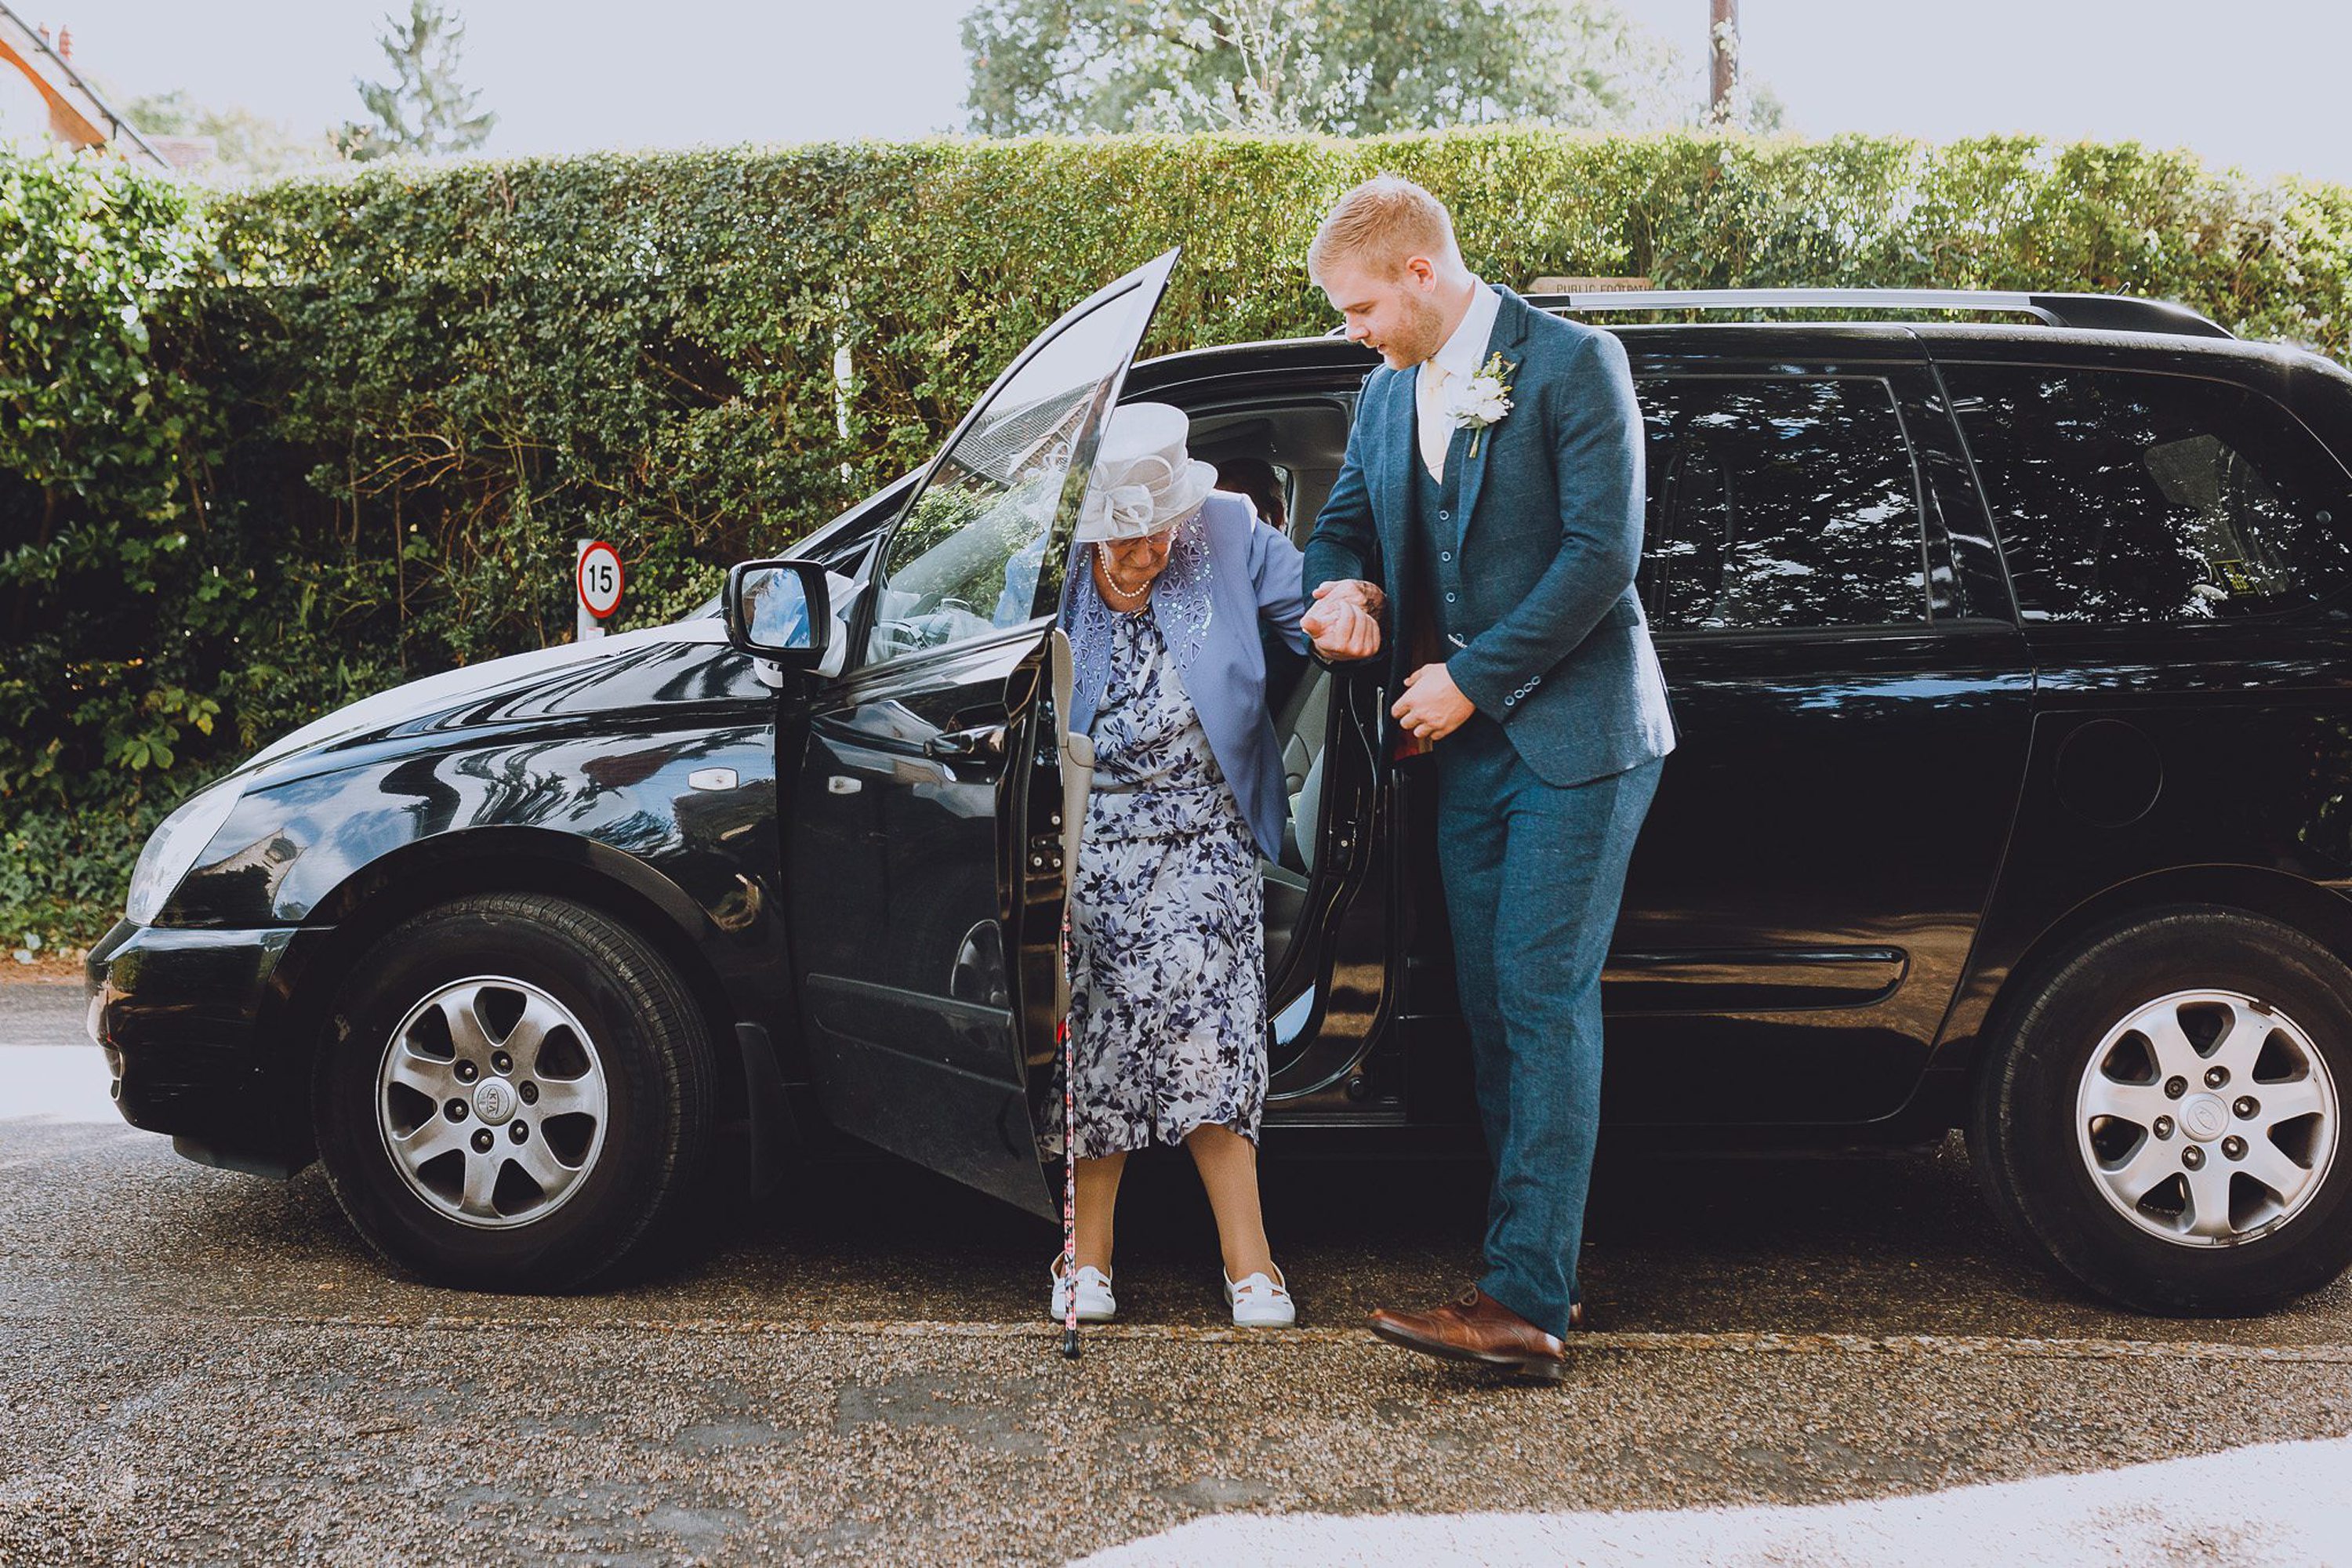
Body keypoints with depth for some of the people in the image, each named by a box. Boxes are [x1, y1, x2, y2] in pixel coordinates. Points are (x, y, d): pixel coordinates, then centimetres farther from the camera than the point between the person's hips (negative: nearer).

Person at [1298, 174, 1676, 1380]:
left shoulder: (1572, 364, -8)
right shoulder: (1388, 395, 14)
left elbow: (1602, 554, -15)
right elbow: (1344, 523, 23)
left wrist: (1471, 678, -14)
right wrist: (1348, 589, -2)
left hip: (1573, 735, -7)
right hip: (1469, 742, 8)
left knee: (1543, 1001, -10)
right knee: (1492, 1007, 8)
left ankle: (1525, 1301, -10)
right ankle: (1536, 1274, 16)